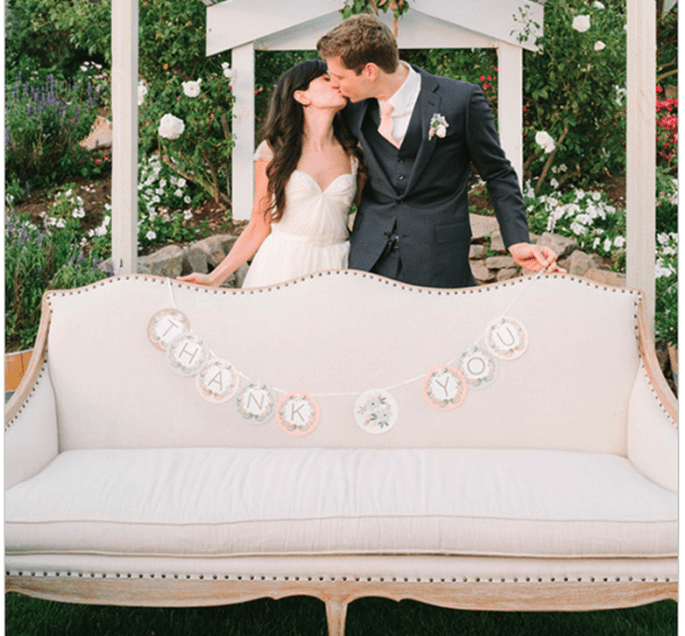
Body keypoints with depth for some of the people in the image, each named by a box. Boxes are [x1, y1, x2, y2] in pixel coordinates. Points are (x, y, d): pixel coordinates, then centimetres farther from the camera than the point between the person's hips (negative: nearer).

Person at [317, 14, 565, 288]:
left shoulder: (461, 99, -10)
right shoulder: (353, 107, 3)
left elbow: (498, 174, -2)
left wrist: (518, 243, -9)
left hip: (438, 265, -4)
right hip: (368, 259, 4)